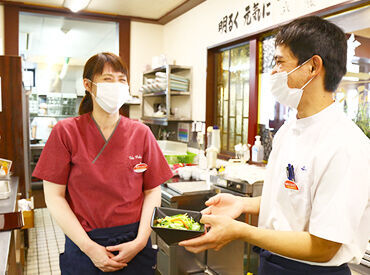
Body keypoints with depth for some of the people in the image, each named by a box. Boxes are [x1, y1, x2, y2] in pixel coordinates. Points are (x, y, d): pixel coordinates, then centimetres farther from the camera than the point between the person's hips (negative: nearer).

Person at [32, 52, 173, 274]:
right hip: (83, 246, -1)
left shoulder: (141, 133, -1)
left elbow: (153, 191, -1)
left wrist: (140, 241, -11)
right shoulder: (66, 132, -6)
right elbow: (54, 196, -7)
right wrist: (89, 247, -12)